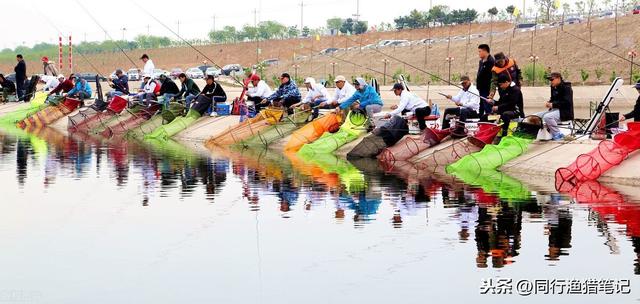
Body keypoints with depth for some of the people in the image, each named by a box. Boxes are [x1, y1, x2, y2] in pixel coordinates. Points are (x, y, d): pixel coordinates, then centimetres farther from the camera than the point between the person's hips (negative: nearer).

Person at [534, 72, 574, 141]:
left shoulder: (566, 88, -12)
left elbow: (567, 102, -22)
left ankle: (558, 134, -21)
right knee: (536, 116, 1)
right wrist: (549, 103, 2)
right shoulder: (554, 88, 13)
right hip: (554, 109, 10)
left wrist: (553, 104, -22)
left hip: (564, 112, -9)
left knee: (547, 117, -34)